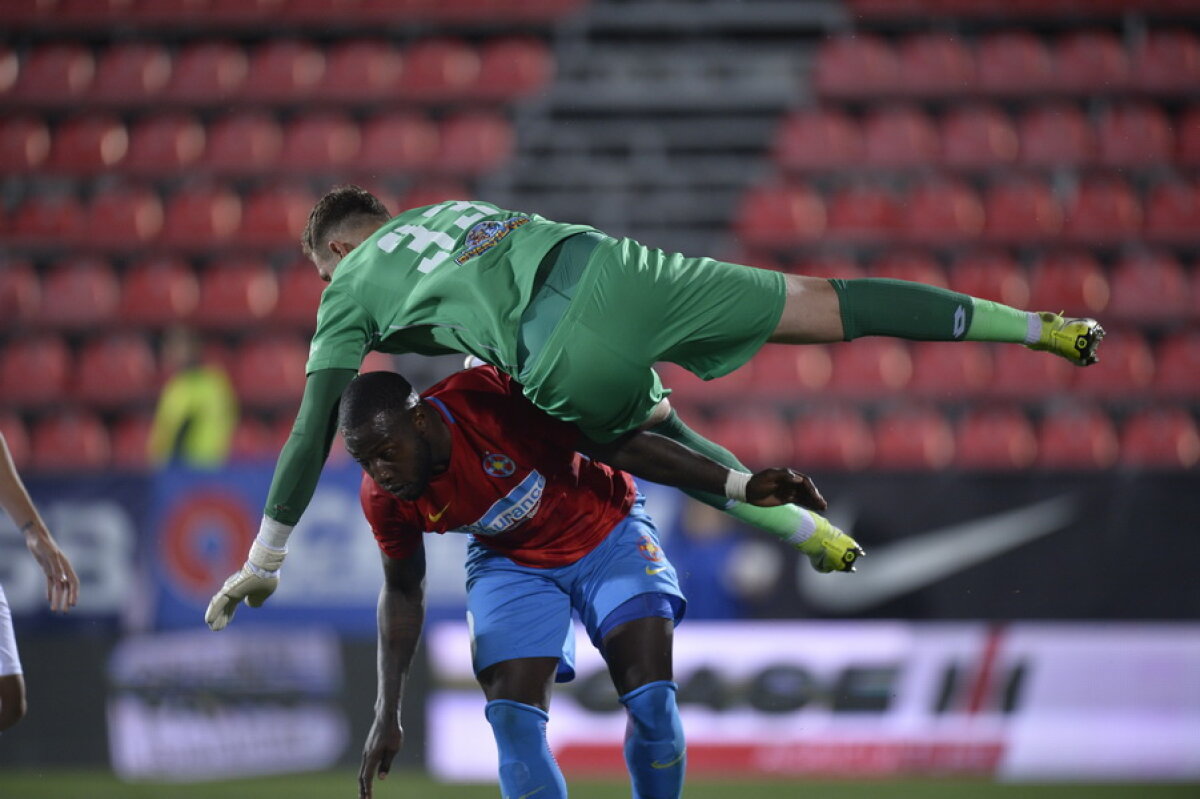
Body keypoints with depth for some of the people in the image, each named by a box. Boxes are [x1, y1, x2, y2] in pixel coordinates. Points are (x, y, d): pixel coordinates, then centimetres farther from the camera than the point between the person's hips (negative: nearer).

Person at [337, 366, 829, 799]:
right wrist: (387, 714, -2)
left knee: (651, 699, -16)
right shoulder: (384, 498, -19)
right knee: (513, 723, -16)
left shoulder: (491, 401, -33)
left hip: (606, 534, -3)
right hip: (511, 563, 3)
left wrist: (741, 487, -25)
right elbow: (402, 592, 0)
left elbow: (619, 446, -24)